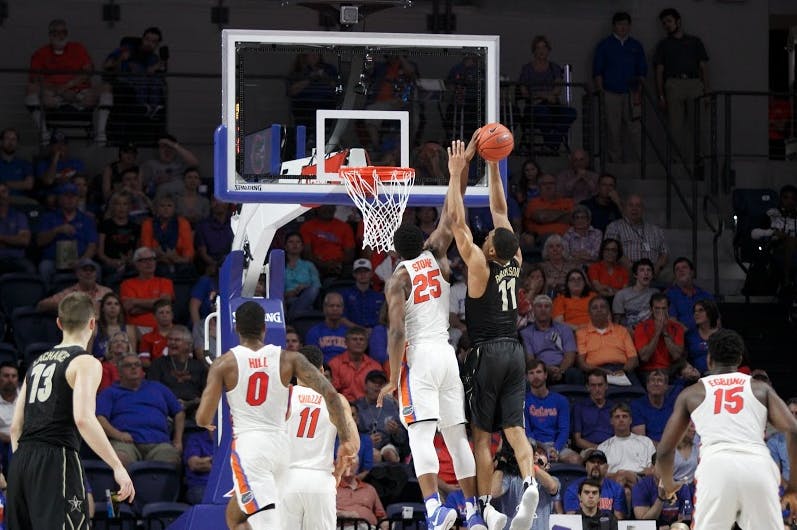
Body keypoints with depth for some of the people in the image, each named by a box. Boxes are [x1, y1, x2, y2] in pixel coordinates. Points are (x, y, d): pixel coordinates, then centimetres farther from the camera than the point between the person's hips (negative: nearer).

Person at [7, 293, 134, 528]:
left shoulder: (38, 362, 21)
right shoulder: (86, 362, -3)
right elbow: (83, 419, -19)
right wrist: (117, 467, -19)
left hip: (22, 462, 8)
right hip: (56, 459, -8)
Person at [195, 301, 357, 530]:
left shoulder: (224, 364, -4)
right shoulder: (288, 358, 2)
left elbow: (203, 418, -7)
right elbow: (330, 394, -7)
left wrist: (207, 423, 18)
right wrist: (345, 439, -4)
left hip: (248, 447, -4)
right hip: (282, 445, 4)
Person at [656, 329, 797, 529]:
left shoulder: (692, 393, 24)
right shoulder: (761, 389, 23)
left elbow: (664, 451, 23)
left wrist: (668, 485, 43)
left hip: (716, 467, -1)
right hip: (758, 467, 1)